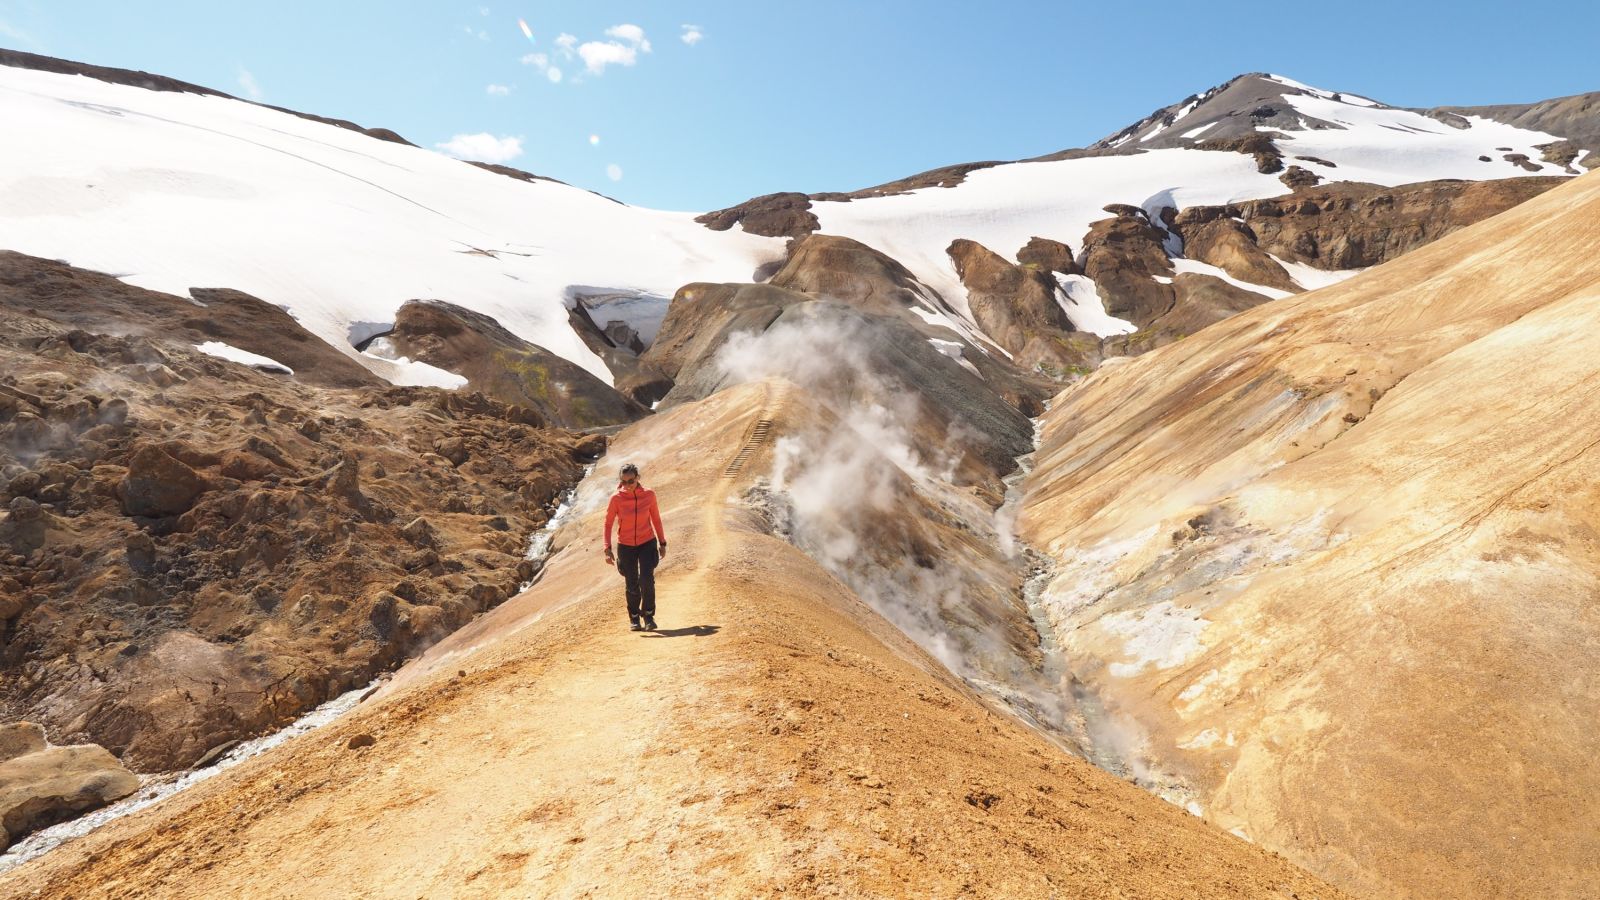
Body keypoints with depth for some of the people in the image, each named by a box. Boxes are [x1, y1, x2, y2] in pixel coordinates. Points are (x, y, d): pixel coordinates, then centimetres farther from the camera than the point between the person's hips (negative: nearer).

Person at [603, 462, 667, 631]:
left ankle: (649, 615, 5)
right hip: (626, 546, 0)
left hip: (647, 543, 0)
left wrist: (662, 542, 6)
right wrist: (607, 549, -9)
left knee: (647, 580, -15)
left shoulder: (649, 494, -9)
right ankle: (634, 619, 27)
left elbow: (656, 518, 3)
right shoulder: (616, 498, -13)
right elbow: (608, 523, -5)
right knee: (632, 586, 7)